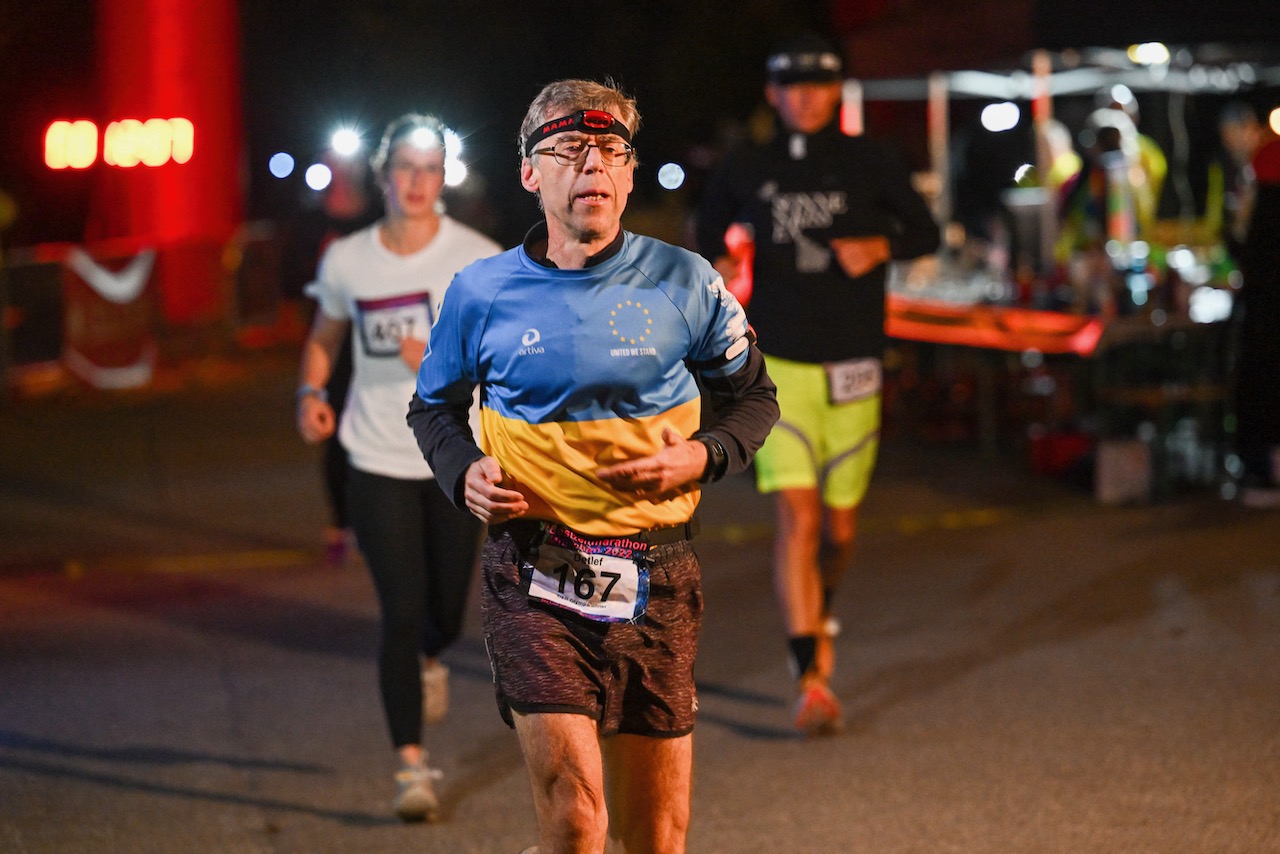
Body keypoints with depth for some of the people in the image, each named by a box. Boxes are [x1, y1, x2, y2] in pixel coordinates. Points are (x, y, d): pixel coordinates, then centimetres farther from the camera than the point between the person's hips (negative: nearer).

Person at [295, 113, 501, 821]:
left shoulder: (477, 259, -8)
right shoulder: (347, 261, -2)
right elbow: (324, 337, 15)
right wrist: (311, 393, -3)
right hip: (378, 462, 0)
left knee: (446, 615, 10)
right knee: (402, 613, -7)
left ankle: (427, 658, 49)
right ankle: (411, 764, 2)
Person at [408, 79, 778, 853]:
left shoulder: (684, 283, 1)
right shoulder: (482, 293, 1)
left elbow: (753, 397, 14)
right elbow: (435, 405, 18)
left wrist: (701, 456, -7)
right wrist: (465, 473, -3)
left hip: (655, 578, 2)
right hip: (535, 576, -1)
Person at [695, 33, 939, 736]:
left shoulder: (869, 164, 2)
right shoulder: (747, 170, 4)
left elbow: (925, 231, 9)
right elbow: (710, 231, 21)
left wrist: (881, 246, -10)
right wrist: (720, 267, 2)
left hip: (852, 367, 1)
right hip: (778, 362, -1)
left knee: (840, 527, 9)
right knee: (796, 515, -14)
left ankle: (822, 614, 42)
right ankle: (810, 679, -17)